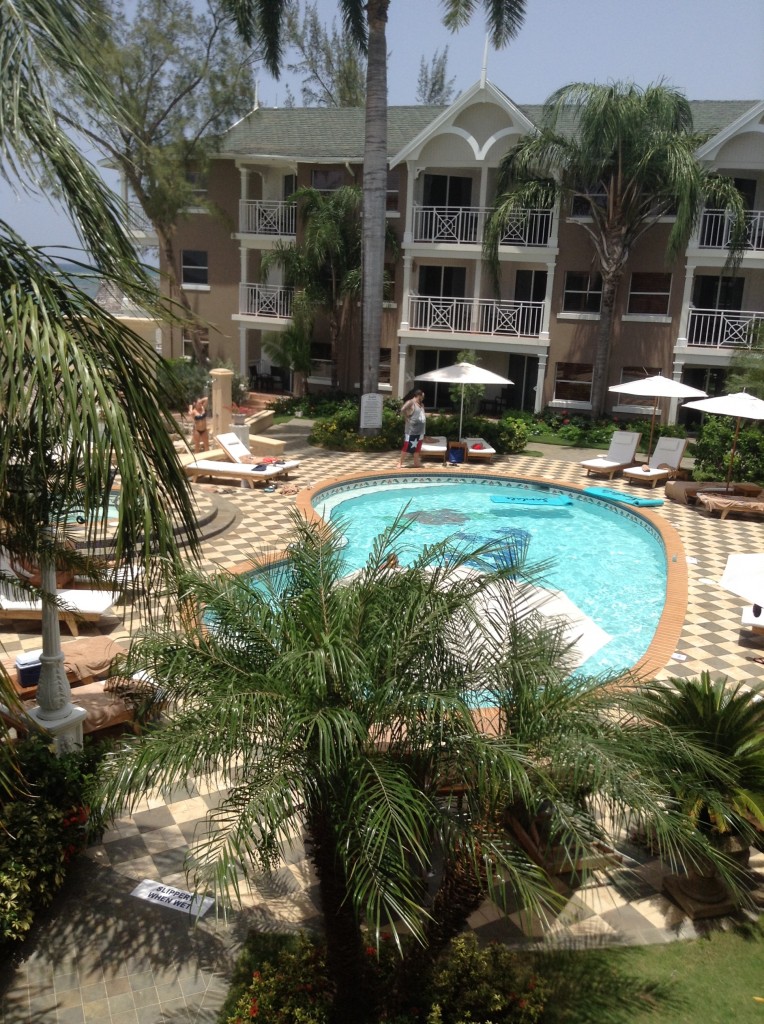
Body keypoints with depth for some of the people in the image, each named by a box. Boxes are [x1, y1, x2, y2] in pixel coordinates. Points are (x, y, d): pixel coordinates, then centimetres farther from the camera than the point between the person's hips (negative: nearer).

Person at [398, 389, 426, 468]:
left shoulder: (421, 404, 15)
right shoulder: (410, 402, -11)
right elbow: (402, 410, -23)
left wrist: (425, 416, 9)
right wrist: (407, 418, -17)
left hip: (420, 431, 8)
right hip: (411, 430, -8)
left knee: (417, 447, 12)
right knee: (406, 447, -5)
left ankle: (416, 463, 20)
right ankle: (400, 462, 2)